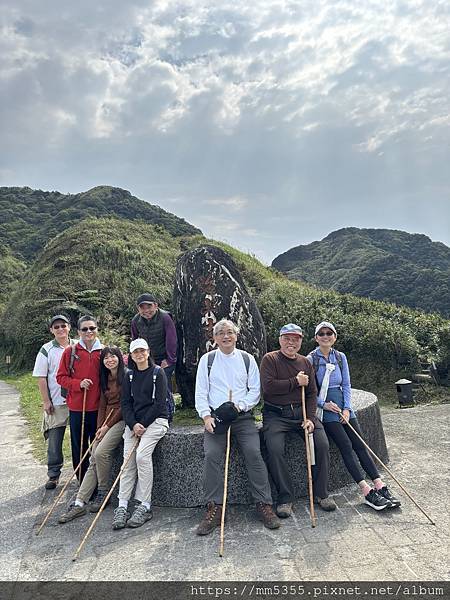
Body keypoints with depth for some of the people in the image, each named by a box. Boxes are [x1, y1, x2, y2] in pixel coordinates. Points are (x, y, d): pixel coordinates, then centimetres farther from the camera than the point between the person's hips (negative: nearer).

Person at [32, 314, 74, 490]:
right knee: (54, 440, 3)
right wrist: (46, 401, -7)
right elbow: (41, 378, -2)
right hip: (56, 403, -2)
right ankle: (53, 475, 18)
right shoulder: (46, 350, -1)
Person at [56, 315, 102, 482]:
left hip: (99, 407, 0)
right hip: (77, 407, 0)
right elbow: (61, 377, 1)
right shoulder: (70, 351, 0)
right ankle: (83, 482, 25)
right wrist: (78, 383, -14)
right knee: (79, 447, 10)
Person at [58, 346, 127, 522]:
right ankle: (79, 503, -1)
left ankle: (103, 493, 0)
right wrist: (100, 427, 1)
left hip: (121, 420, -7)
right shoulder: (105, 378, 14)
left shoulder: (126, 376, -9)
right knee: (93, 460, -2)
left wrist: (107, 426, -10)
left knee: (101, 452, -21)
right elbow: (102, 405, 13)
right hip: (106, 421, 7)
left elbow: (124, 405, -12)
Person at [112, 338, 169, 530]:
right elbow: (126, 402, 7)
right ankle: (122, 507, -5)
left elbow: (159, 402, -8)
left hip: (155, 420, -4)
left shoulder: (158, 373, -2)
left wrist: (143, 425, -12)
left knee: (142, 455, -22)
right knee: (128, 460, -9)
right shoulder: (129, 376, 13)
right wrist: (133, 424, -8)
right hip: (133, 422, 5)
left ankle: (145, 506, -12)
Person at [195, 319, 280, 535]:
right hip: (215, 416, 0)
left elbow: (255, 391, 7)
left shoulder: (247, 359, 11)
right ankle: (214, 509, -11)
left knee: (253, 452, -19)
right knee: (212, 455, -21)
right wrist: (206, 416, -9)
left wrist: (239, 406, -10)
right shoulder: (207, 359, 10)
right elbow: (201, 393, 6)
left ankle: (264, 505, -7)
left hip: (242, 416, 0)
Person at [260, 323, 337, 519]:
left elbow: (312, 393, 9)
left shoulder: (305, 363, 13)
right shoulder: (270, 359, -2)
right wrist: (296, 382, -10)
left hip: (303, 413, 4)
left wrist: (310, 418, -5)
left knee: (322, 444, -13)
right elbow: (268, 387, -16)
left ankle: (321, 493, 6)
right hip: (276, 414, -4)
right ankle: (285, 497, -6)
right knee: (275, 449, -25)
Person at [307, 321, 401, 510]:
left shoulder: (340, 357, 8)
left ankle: (381, 488, -2)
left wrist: (347, 408, -2)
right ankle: (367, 492, -13)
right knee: (346, 445, -14)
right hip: (324, 406, -5)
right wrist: (324, 404, -15)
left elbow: (346, 385, 9)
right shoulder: (311, 359, -6)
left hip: (342, 404, 5)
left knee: (360, 444, -3)